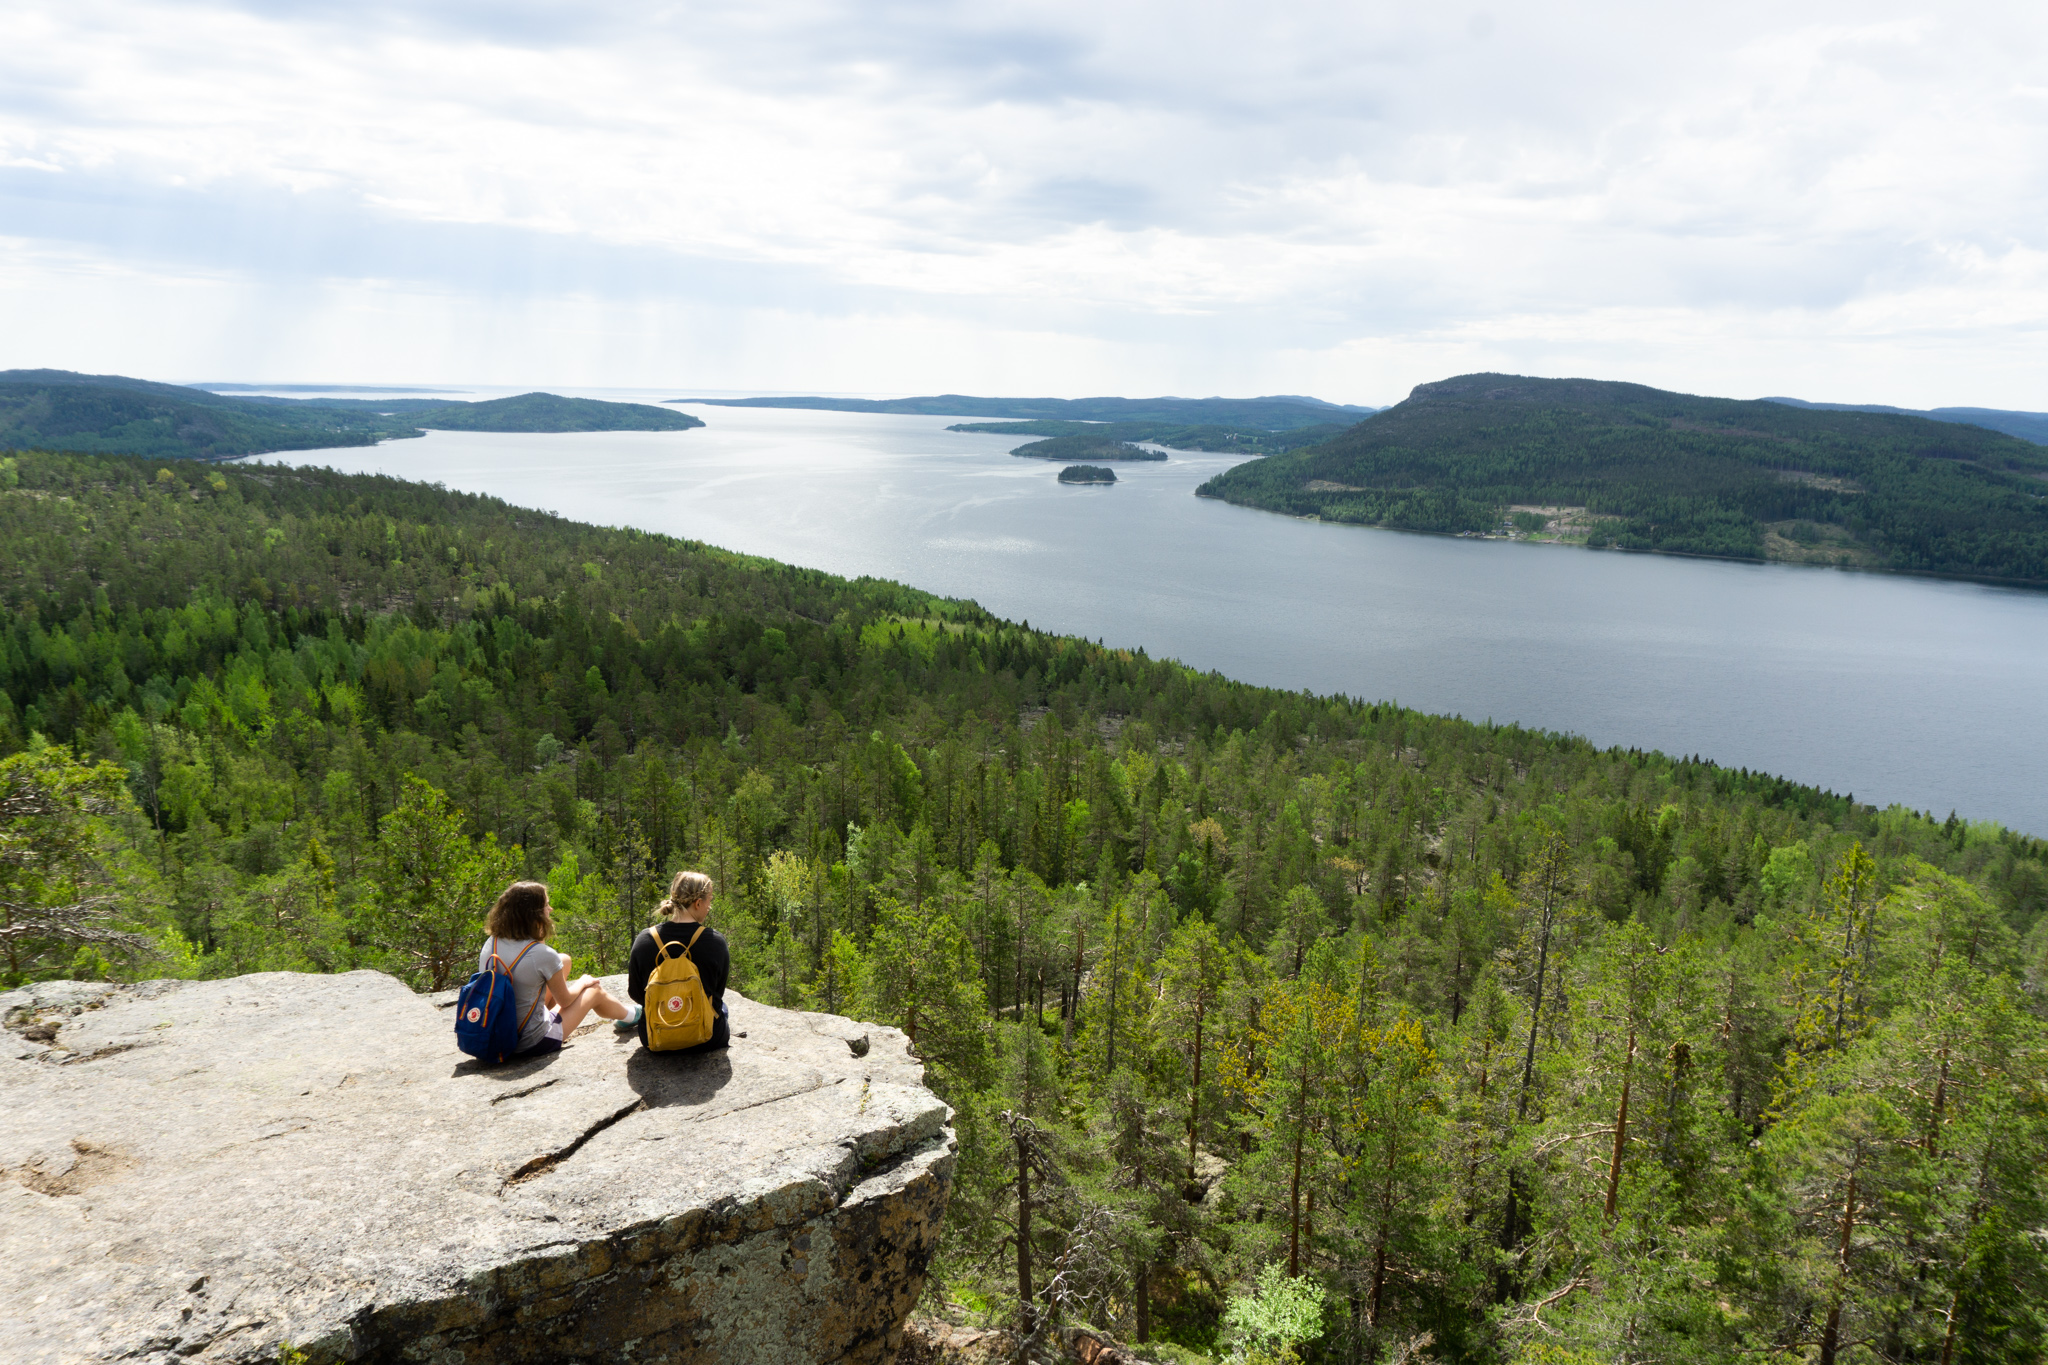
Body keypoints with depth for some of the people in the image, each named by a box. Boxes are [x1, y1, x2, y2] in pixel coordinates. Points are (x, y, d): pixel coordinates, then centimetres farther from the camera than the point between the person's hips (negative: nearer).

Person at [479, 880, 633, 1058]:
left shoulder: (489, 944, -7)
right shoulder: (542, 955, -25)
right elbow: (564, 1000, -7)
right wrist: (582, 983, 13)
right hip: (531, 1045, -7)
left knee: (564, 960, 18)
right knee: (595, 990, 16)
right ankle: (631, 1015, 46)